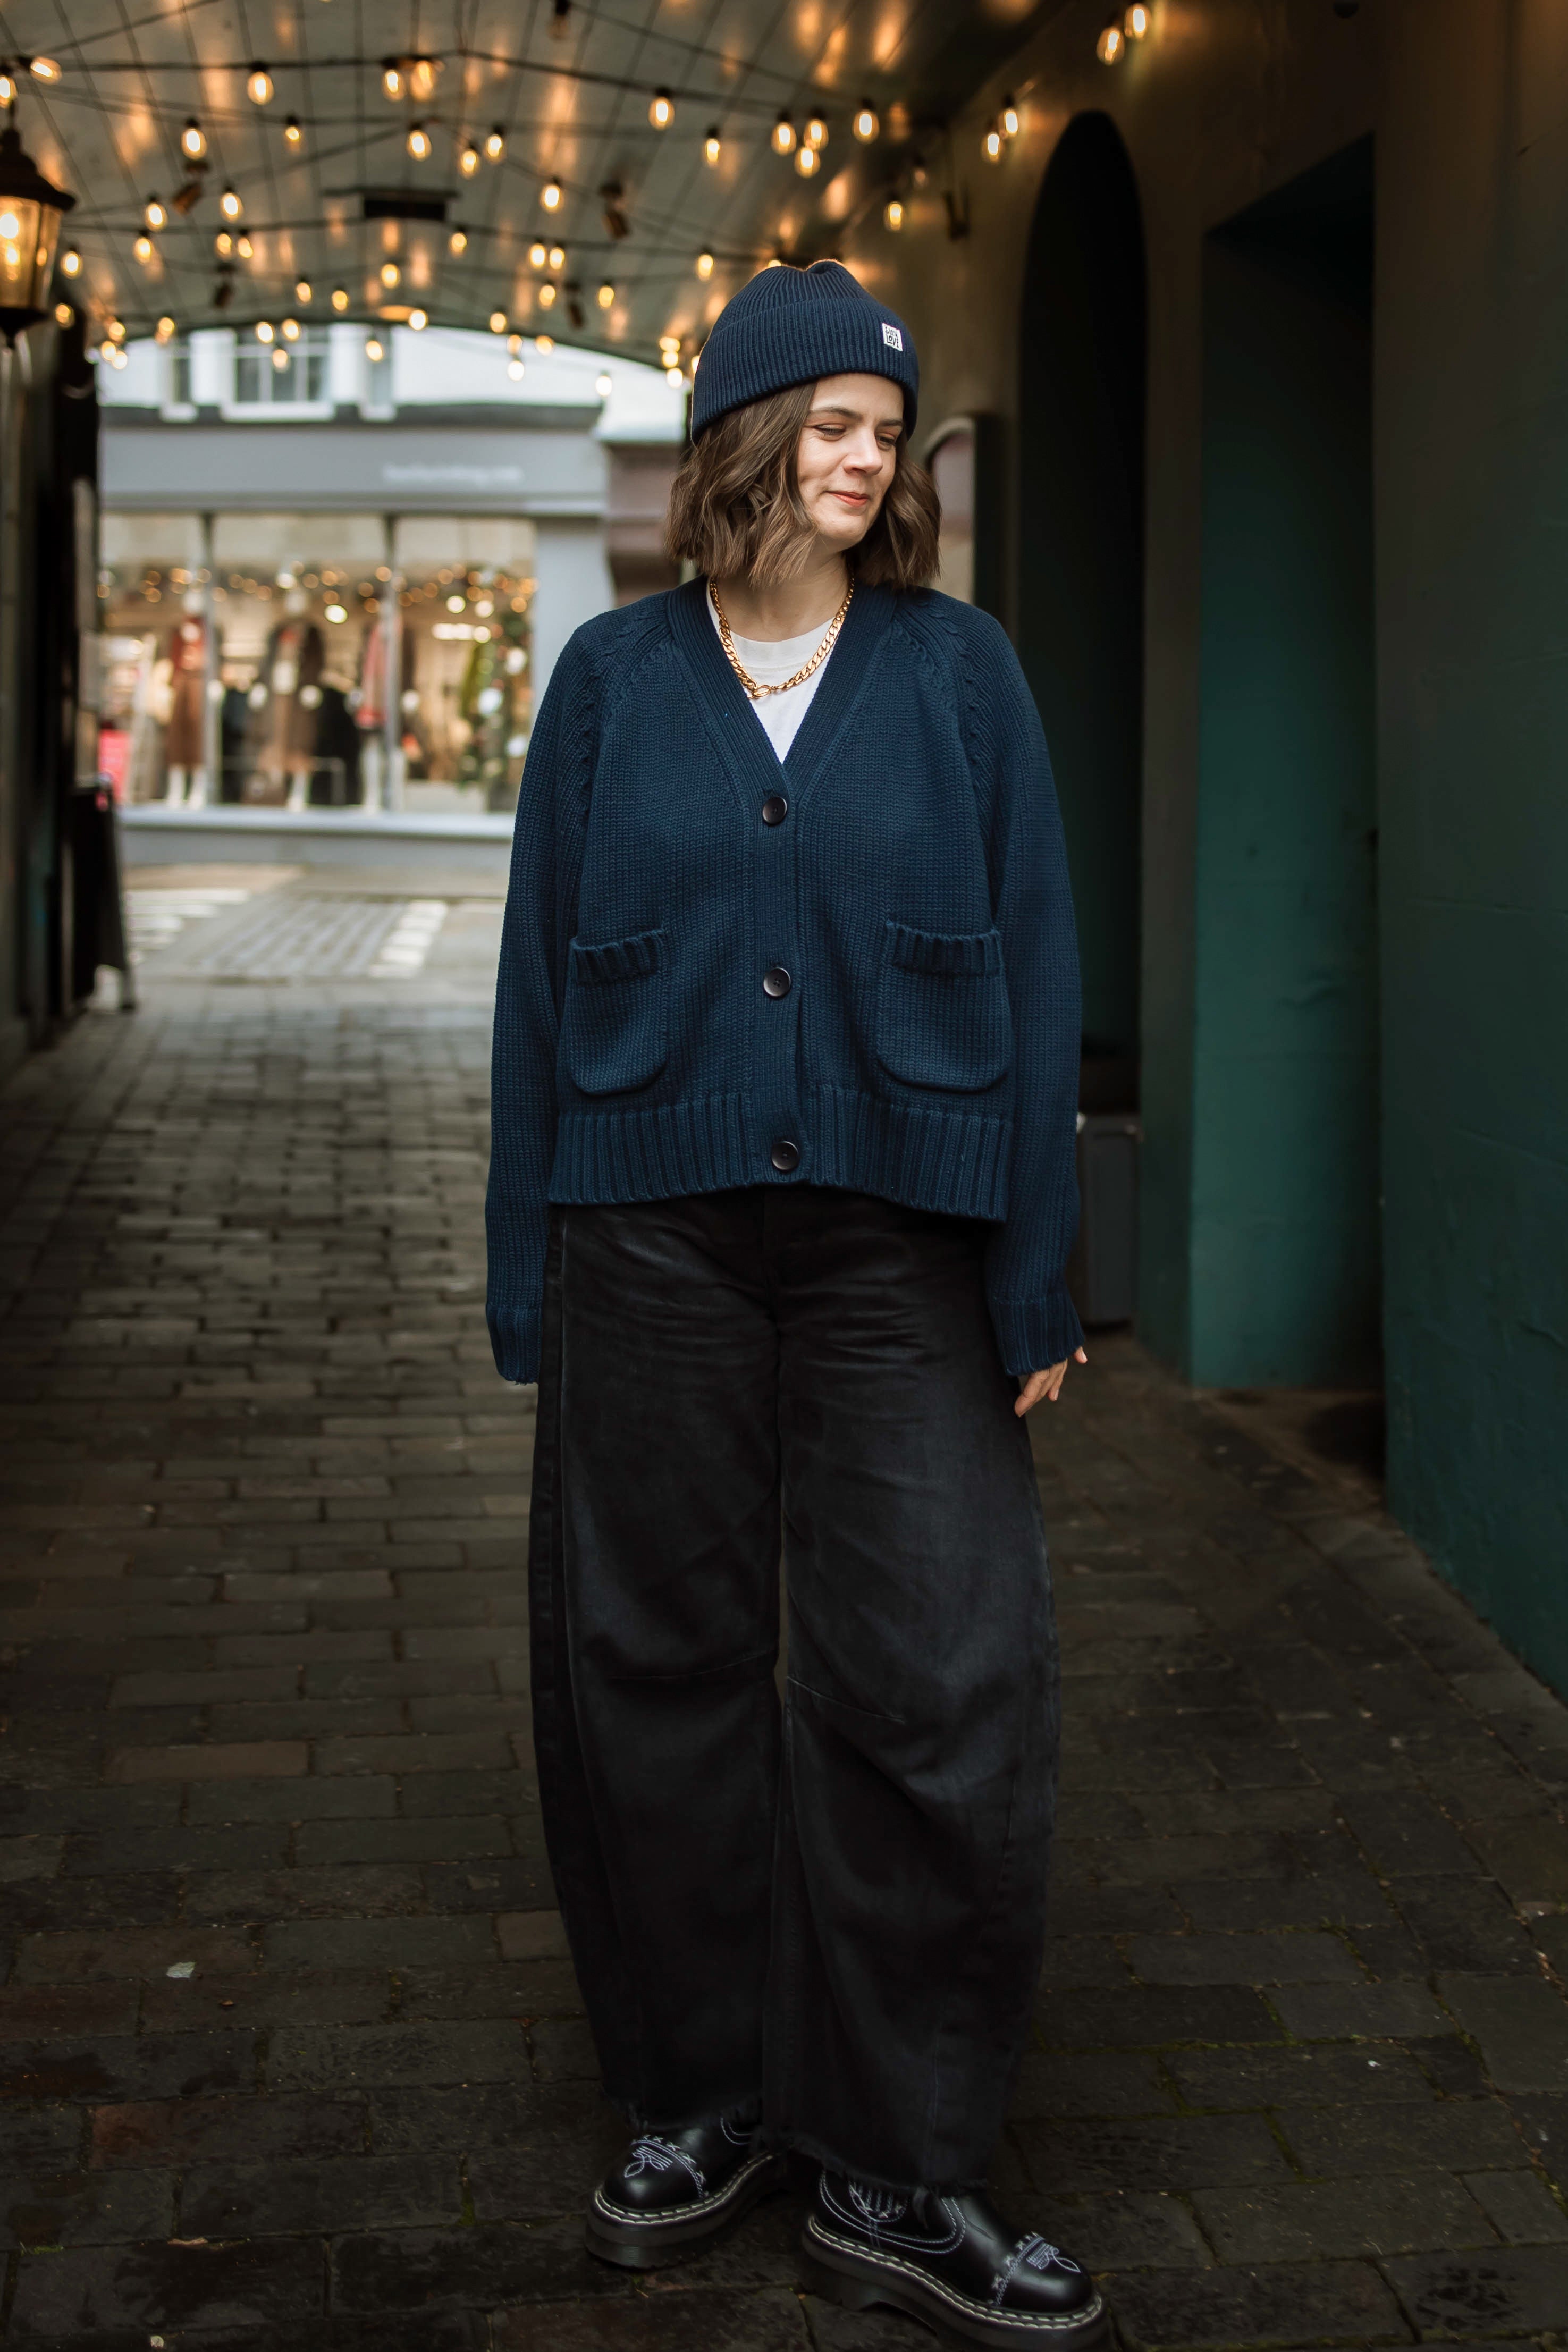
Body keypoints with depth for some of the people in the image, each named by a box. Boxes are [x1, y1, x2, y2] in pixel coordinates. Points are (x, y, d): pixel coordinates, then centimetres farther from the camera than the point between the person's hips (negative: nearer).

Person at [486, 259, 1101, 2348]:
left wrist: (1035, 1276, -2)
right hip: (652, 1239, 1)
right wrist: (527, 1272, 4)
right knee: (658, 1667, 7)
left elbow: (1032, 974, 3)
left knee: (940, 1686, -3)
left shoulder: (959, 671, 5)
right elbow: (541, 973, 8)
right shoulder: (614, 678, 7)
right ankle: (701, 2097, 26)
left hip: (897, 1237, -1)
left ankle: (898, 2176, 11)